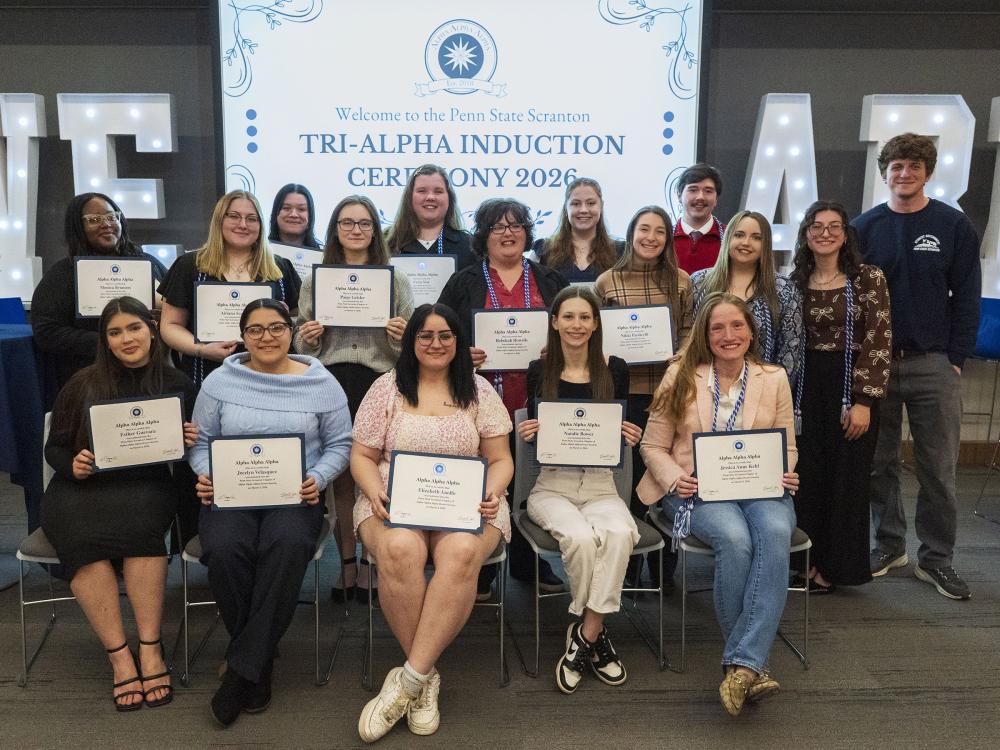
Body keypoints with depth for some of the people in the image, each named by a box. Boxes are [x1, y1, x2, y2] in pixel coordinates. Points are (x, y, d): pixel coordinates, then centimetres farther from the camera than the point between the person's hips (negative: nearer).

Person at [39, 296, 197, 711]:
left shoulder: (178, 385, 6)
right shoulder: (82, 385, 5)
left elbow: (191, 448, 14)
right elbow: (54, 447, 10)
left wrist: (192, 441, -9)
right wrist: (73, 465, -11)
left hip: (145, 487, 0)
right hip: (80, 489, 0)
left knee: (139, 515, -36)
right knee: (82, 533, -34)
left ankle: (150, 651, -31)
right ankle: (120, 656, -28)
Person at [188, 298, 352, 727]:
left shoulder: (321, 383, 6)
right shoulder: (220, 381, 10)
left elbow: (340, 445, 8)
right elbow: (200, 441, 13)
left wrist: (318, 478, -10)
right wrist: (206, 476, -8)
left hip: (294, 495, -1)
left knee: (288, 546, -36)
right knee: (224, 550, -32)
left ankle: (242, 667, -23)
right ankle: (260, 661, -10)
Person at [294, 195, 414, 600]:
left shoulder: (395, 278, 9)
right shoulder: (315, 279, 12)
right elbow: (302, 345, 14)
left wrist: (401, 337, -12)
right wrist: (308, 338, -7)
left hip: (380, 384, -1)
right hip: (331, 384, 1)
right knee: (340, 475, 5)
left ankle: (371, 561, 16)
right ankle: (347, 562, 17)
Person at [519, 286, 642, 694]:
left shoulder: (614, 370, 5)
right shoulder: (539, 371, 3)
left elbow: (620, 434, 12)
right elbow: (533, 432, 11)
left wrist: (631, 437, -10)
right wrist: (527, 434, -11)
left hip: (601, 485, 1)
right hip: (551, 486, -1)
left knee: (620, 533, -32)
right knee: (581, 537, -32)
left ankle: (584, 637, -17)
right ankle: (596, 633, -6)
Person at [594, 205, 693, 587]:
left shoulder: (681, 281, 7)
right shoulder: (606, 282, 3)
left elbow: (688, 332, 12)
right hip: (625, 391, -1)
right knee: (630, 474, 5)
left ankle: (665, 569, 20)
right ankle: (628, 567, 19)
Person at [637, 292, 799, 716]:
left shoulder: (774, 379, 14)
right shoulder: (681, 377, 7)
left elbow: (787, 446, 16)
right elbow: (653, 446, 8)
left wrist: (784, 474, -7)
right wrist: (675, 478, -12)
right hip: (699, 490, -2)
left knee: (776, 534, -34)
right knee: (735, 538, -35)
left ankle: (741, 665, -35)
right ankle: (753, 663, -20)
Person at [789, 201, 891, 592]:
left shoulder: (868, 278, -4)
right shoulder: (795, 283, 7)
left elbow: (879, 342, -9)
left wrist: (864, 400, -15)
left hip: (852, 387, -3)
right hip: (807, 388, 3)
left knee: (846, 479, 4)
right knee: (807, 477, 5)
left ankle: (834, 566, 17)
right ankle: (808, 561, 18)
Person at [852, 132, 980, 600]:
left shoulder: (954, 227, 2)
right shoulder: (863, 228, 5)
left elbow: (966, 298, 2)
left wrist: (956, 360, -5)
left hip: (933, 365, -1)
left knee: (938, 468, 3)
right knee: (879, 463, 8)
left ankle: (936, 558, 14)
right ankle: (889, 545, 23)